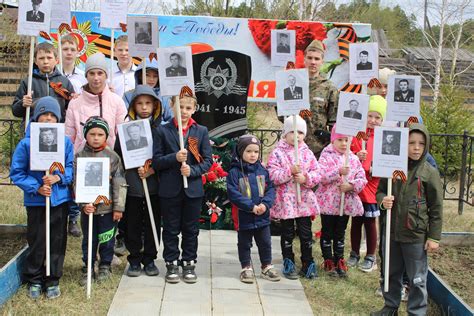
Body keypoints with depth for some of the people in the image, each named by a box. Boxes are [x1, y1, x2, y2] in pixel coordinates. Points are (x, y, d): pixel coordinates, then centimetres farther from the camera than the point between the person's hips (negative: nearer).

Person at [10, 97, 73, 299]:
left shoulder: (65, 142, -2)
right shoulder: (26, 143, -7)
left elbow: (71, 168, 3)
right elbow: (16, 173, -4)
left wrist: (59, 177, -17)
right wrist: (36, 188, -15)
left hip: (60, 200, 2)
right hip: (36, 202, -1)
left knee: (57, 242, 9)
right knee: (37, 243, 6)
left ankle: (53, 280, 25)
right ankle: (34, 280, 25)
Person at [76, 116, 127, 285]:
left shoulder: (113, 157, -2)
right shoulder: (80, 157, 1)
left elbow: (120, 184, -3)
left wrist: (119, 207, -6)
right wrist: (84, 203, -14)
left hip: (107, 207, -1)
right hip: (87, 207, 1)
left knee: (107, 239, 9)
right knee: (88, 240, 11)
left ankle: (105, 267, 25)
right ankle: (88, 269, 23)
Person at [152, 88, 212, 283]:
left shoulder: (201, 131, 4)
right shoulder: (161, 131, 0)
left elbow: (208, 161, 1)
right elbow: (156, 161, -3)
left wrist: (192, 170, -15)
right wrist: (174, 158, -19)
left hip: (193, 189, 1)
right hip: (170, 190, -1)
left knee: (191, 229, 10)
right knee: (171, 229, 9)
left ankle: (189, 264, 22)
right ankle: (172, 264, 20)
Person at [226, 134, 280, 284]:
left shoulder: (262, 170, 1)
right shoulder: (234, 172, -12)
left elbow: (270, 189, 1)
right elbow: (233, 194, -18)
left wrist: (265, 204, -16)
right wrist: (251, 206, -21)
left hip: (263, 216, 4)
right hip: (244, 217, -3)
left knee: (265, 243, 15)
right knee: (244, 244, 12)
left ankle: (267, 266, 31)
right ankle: (246, 268, 27)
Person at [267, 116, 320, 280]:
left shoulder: (307, 153, 6)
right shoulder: (277, 153, -4)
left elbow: (317, 173, 4)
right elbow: (272, 175, -13)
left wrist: (305, 178, -15)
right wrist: (290, 171, -23)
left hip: (305, 200, 3)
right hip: (285, 201, -3)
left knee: (306, 233, 8)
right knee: (287, 234, 9)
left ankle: (308, 264, 19)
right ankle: (289, 264, 21)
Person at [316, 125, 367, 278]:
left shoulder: (354, 159, 5)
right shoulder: (326, 156, -6)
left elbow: (362, 179, 0)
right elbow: (321, 176, -18)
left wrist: (351, 186, -17)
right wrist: (339, 171, -29)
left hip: (347, 202, 3)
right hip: (328, 201, -3)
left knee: (340, 233, 15)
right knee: (327, 233, 8)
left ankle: (339, 260, 25)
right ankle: (328, 261, 20)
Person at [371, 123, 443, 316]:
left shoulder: (430, 173, -7)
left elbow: (436, 208, -5)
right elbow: (380, 190, 12)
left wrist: (434, 237, -6)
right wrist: (383, 200, -12)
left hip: (416, 235, -4)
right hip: (392, 232, 4)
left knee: (417, 278, 5)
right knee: (391, 273, 18)